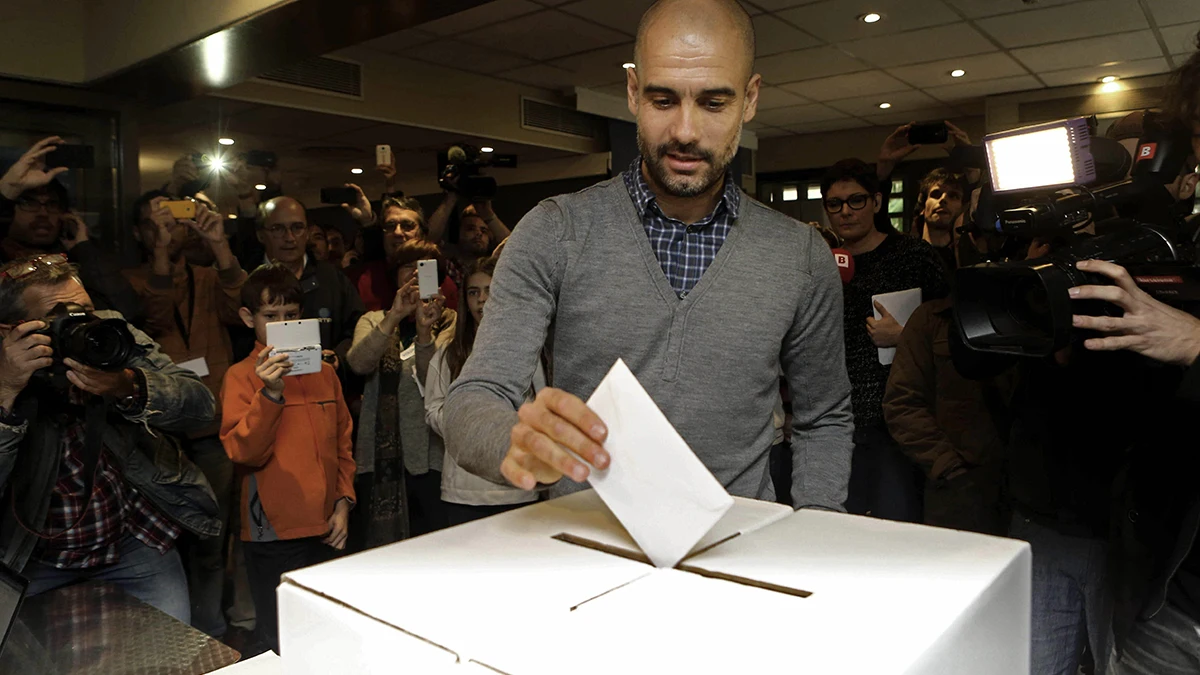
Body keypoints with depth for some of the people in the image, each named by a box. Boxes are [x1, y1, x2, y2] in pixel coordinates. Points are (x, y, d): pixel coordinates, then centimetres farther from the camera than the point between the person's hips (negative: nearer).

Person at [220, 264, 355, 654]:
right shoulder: (242, 376, -4)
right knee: (281, 644, 4)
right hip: (273, 533, -4)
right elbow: (244, 453, -14)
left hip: (325, 529, 4)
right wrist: (270, 393, -25)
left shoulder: (324, 373, 8)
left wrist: (343, 502, 3)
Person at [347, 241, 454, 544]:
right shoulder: (374, 321, 14)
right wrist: (394, 317, -20)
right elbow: (359, 363, -8)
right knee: (379, 545, 5)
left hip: (428, 454, -2)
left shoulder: (448, 322, 7)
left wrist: (424, 330, -23)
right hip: (379, 453, 2)